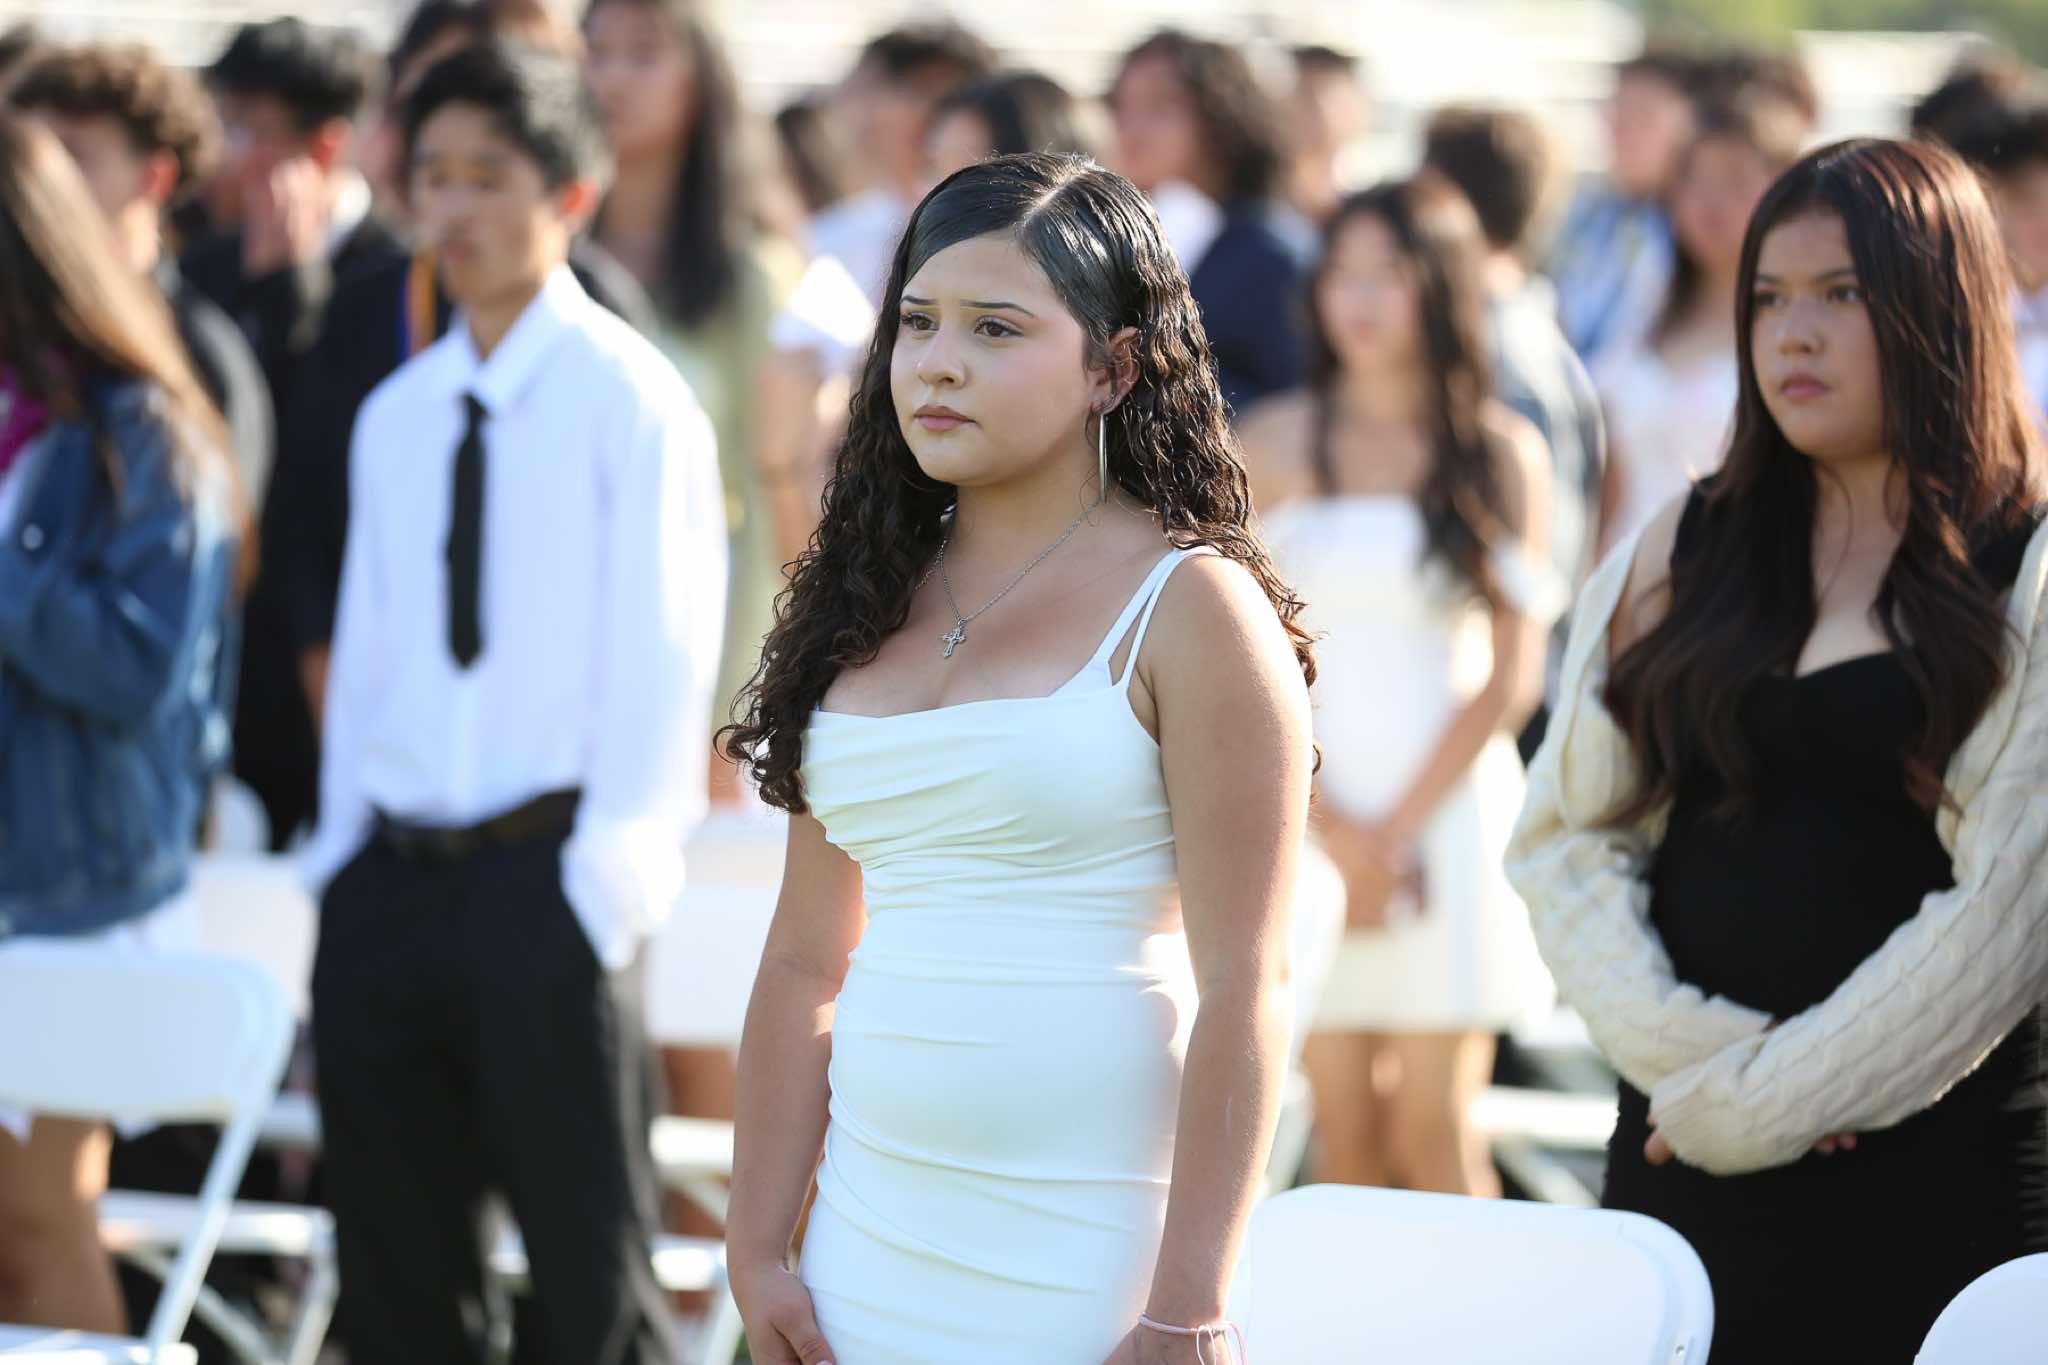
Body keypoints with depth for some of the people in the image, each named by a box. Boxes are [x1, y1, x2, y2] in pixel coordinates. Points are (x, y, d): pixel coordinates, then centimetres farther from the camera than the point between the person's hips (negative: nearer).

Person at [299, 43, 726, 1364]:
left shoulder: (629, 398, -4)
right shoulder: (397, 415, 13)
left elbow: (665, 657, -8)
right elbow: (366, 648, 16)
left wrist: (610, 880, -13)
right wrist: (345, 849, 9)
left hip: (546, 872, -6)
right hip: (390, 880, 6)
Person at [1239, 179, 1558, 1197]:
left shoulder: (1504, 455, 3)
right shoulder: (1275, 445, 6)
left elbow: (1509, 678, 1)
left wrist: (1401, 825, -6)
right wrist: (1333, 827, -7)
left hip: (1446, 801, -1)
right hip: (1309, 809, 1)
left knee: (1433, 1132, -5)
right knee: (1344, 1128, -1)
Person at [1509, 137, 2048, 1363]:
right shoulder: (1693, 545, 11)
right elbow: (1569, 831, 6)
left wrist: (1765, 1100, -9)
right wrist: (1684, 1052, -9)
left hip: (1931, 1167, -4)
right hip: (1674, 1146, 4)